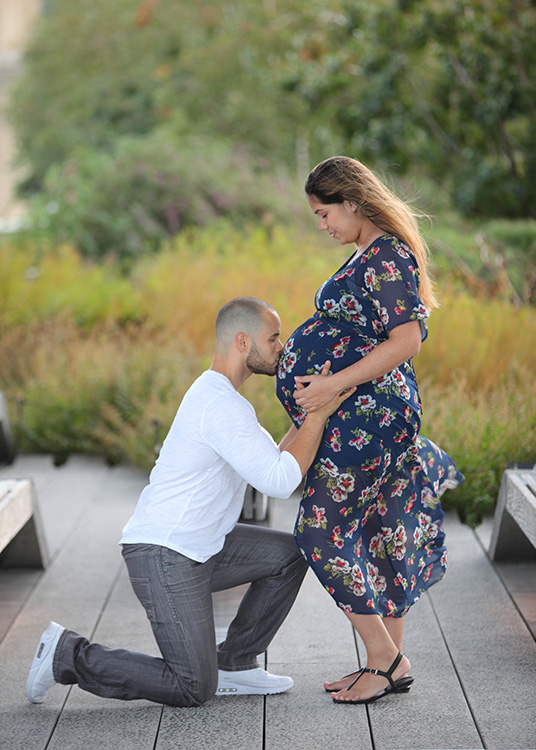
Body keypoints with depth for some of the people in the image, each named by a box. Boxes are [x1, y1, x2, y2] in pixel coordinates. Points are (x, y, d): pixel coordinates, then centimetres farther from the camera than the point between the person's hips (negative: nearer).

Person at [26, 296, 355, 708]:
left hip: (196, 548, 10)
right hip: (165, 558, -10)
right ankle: (67, 656, 3)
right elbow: (279, 482, -27)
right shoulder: (223, 407, -22)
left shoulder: (218, 395, 12)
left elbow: (273, 462, 16)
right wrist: (319, 413, -21)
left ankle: (234, 664, 13)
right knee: (194, 689, -5)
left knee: (291, 553, 6)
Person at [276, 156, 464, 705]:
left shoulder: (387, 257, -15)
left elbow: (406, 341, -23)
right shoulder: (371, 255, 16)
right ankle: (392, 663, 20)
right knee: (377, 534, 12)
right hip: (367, 411, 10)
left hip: (371, 411, -10)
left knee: (321, 530, -7)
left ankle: (382, 656, 2)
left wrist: (334, 384, -25)